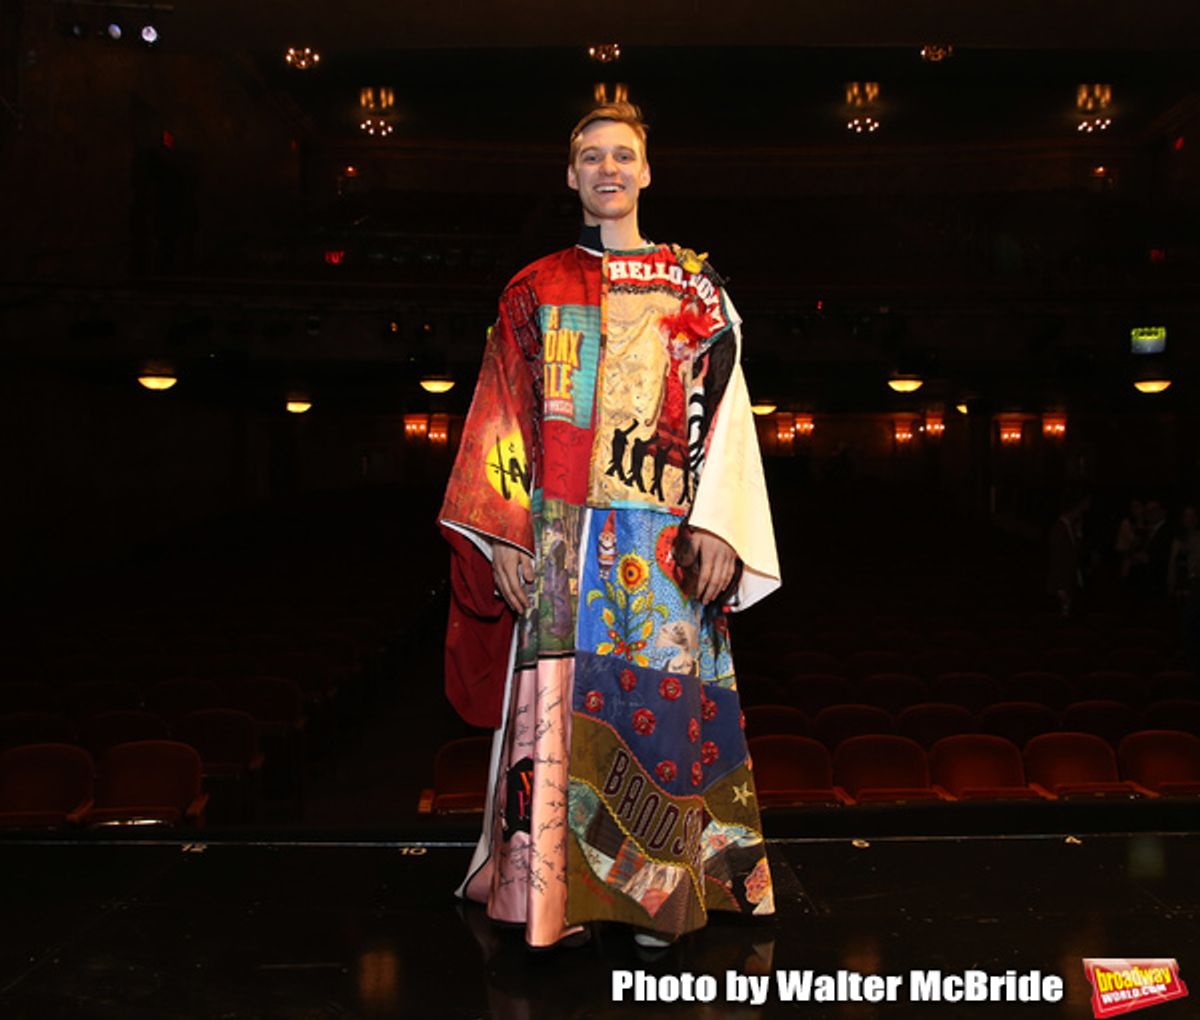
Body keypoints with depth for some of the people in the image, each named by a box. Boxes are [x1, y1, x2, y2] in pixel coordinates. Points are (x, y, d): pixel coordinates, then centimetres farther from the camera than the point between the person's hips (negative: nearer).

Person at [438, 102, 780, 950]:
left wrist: (719, 526, -8)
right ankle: (561, 894, 13)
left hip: (663, 538, 0)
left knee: (657, 699, 1)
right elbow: (506, 417, 8)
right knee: (559, 703, 0)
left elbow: (725, 407, 3)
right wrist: (504, 534, -1)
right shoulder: (536, 290, 13)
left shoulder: (693, 284, 11)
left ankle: (657, 890, 15)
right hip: (560, 537, 1)